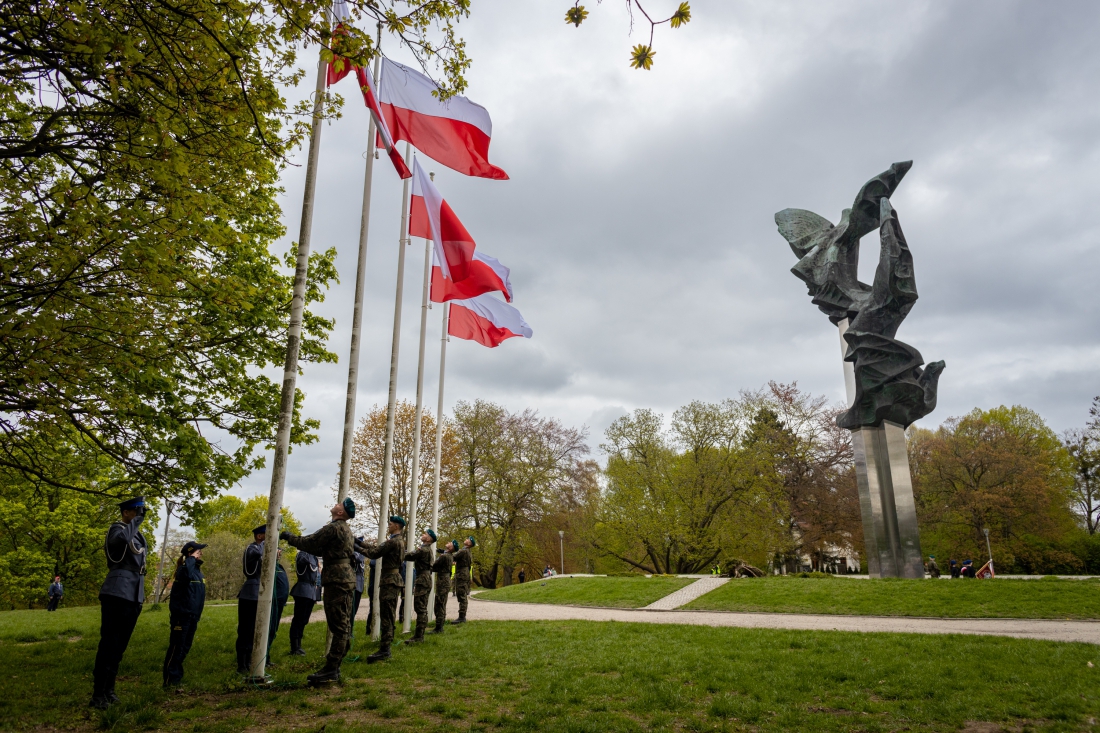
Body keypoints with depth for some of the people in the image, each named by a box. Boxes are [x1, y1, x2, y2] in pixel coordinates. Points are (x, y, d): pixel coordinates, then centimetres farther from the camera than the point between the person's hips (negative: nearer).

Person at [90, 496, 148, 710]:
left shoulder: (138, 535, 18)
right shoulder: (118, 528, -8)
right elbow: (120, 539, -36)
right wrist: (136, 521, -23)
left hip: (133, 596, 8)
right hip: (117, 594, -8)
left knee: (120, 645, 13)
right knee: (109, 643, -6)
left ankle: (109, 690, 21)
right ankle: (98, 695, -1)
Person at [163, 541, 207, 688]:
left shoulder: (197, 570, 13)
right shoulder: (185, 568, -14)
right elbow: (185, 574, -42)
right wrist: (192, 558, -27)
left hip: (192, 615, 9)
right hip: (182, 615, -9)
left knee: (185, 648, 16)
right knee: (176, 647, -3)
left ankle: (177, 675, 26)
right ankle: (170, 679, 3)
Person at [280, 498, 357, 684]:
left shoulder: (333, 528, -11)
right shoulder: (345, 529, 20)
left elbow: (310, 543, -9)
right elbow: (320, 549, 24)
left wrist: (288, 537, 5)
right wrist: (294, 539, 22)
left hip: (337, 580, -10)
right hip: (346, 578, 10)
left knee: (338, 626, -9)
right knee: (343, 625, 10)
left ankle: (331, 670, -8)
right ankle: (334, 667, 16)